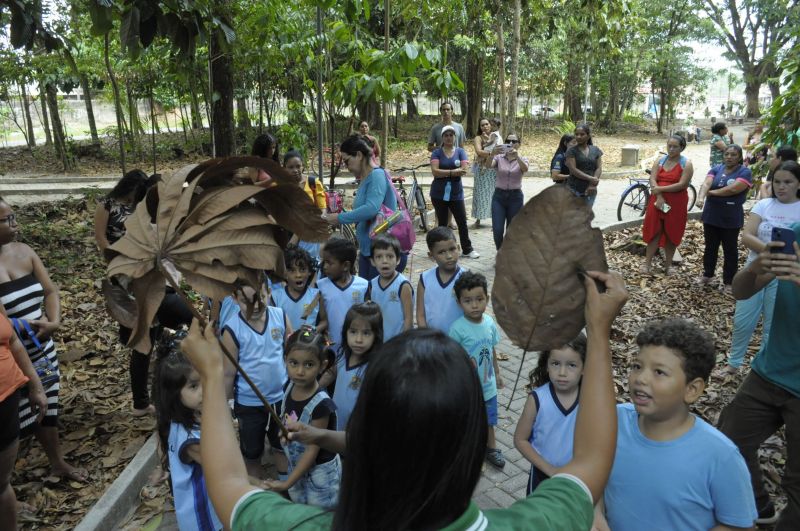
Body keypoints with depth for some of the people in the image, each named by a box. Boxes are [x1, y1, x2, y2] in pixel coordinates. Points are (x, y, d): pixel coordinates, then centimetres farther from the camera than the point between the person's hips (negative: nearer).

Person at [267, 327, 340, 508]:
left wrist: (287, 483, -20)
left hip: (319, 472, -6)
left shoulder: (321, 404, -30)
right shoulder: (290, 387, -11)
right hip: (297, 467, 6)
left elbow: (312, 450, -23)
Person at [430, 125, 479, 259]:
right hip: (439, 194, -1)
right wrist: (453, 171, -17)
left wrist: (444, 172, -15)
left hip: (456, 194, 1)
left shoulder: (460, 151, 4)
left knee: (462, 222, 3)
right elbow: (435, 171, -14)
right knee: (442, 223, 7)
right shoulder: (437, 152, 1)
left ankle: (467, 249, 14)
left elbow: (464, 169, -10)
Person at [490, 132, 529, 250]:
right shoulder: (499, 157, 4)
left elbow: (525, 169, -21)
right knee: (497, 230, -8)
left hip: (515, 197, 0)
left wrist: (517, 156, -38)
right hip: (499, 196, 0)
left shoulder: (522, 159, 3)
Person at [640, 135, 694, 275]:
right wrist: (659, 197, -18)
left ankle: (668, 265, 19)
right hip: (658, 200, 2)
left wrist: (660, 188, -16)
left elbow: (682, 184, -15)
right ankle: (647, 263, 10)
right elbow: (652, 180, -4)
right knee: (654, 232, 4)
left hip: (676, 204, -2)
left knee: (671, 234, 7)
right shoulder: (659, 161, 7)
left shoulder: (686, 164, -4)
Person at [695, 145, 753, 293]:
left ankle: (728, 282, 18)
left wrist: (711, 192, -13)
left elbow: (733, 189, -24)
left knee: (730, 250, 8)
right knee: (710, 247, 16)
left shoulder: (745, 172, -8)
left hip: (731, 219, -3)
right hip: (711, 216, 4)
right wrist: (701, 197, -34)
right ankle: (707, 275, 32)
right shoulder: (716, 169, 3)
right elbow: (706, 184, -14)